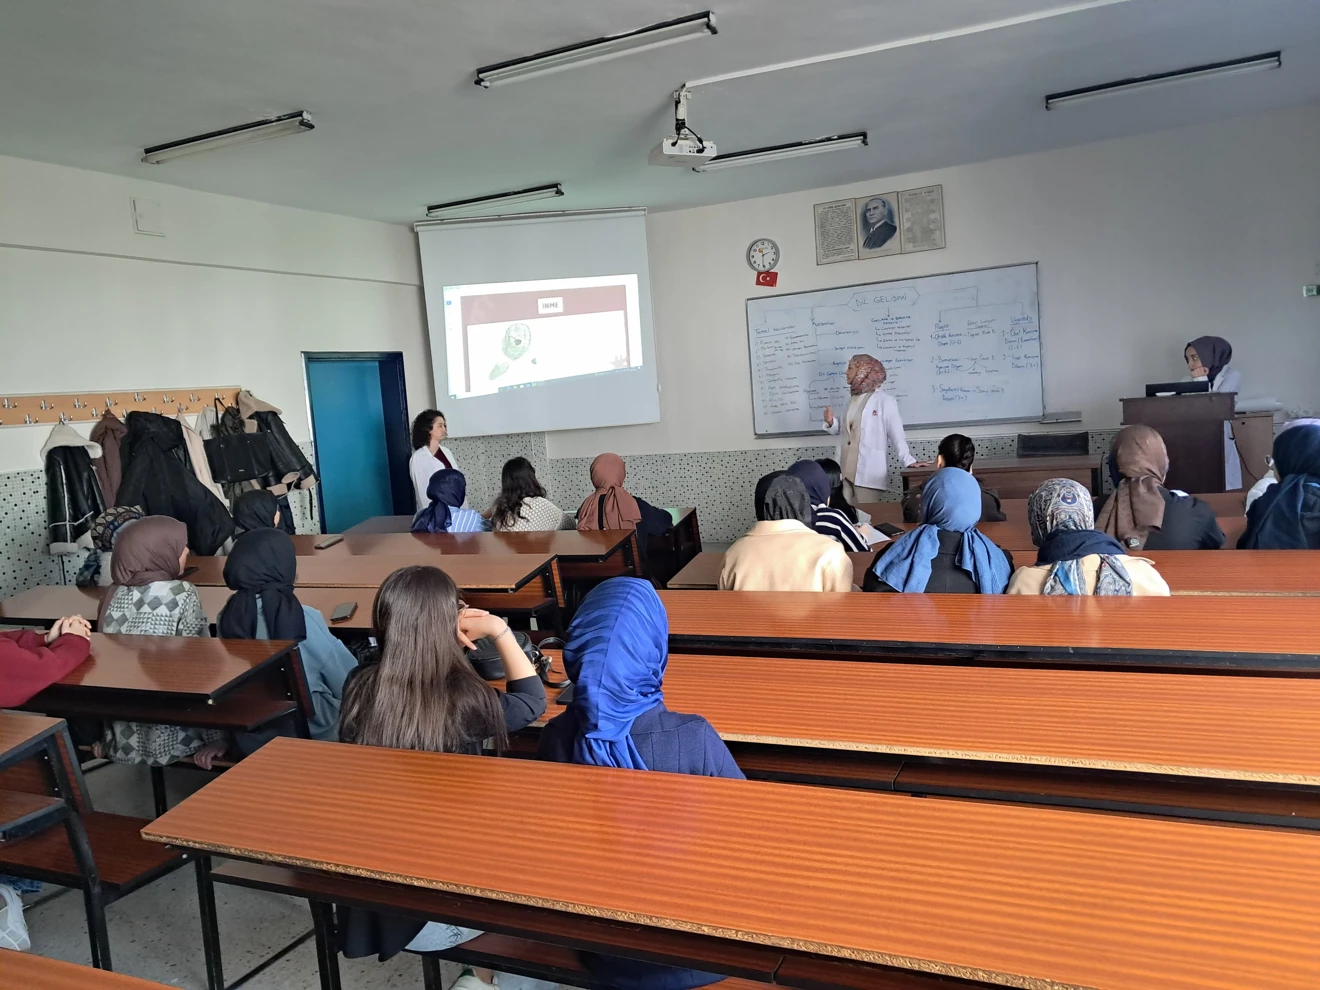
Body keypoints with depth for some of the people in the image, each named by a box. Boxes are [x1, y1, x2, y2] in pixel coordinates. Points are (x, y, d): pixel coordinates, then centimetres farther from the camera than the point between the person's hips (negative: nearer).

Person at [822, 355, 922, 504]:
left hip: (868, 471, -7)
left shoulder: (884, 400, -5)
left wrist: (908, 461, -14)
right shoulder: (853, 399, 17)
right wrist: (831, 422, 1)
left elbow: (897, 434, -8)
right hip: (847, 469, 7)